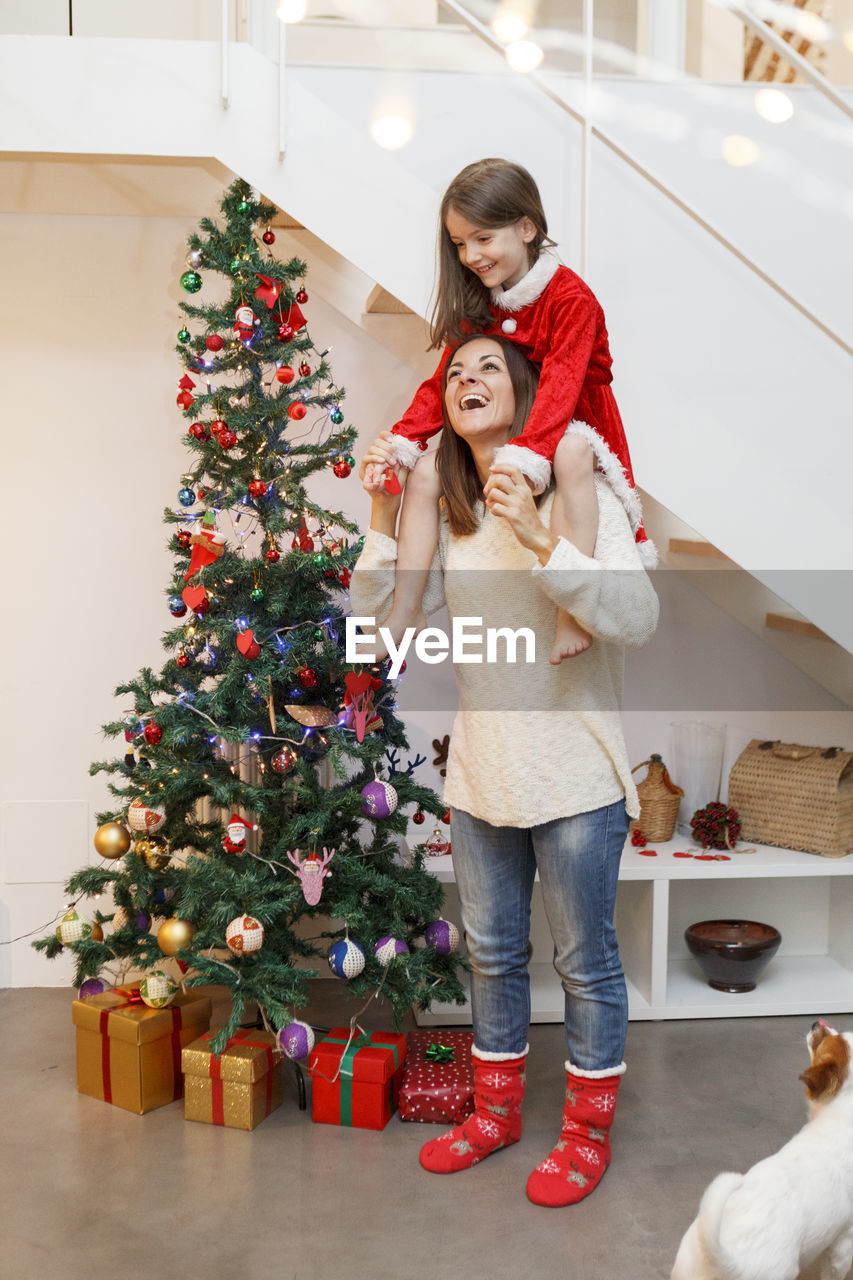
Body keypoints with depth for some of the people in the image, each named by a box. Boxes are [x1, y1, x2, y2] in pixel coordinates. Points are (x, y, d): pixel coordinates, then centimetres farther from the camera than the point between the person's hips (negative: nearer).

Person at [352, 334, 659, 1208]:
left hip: (573, 778, -5)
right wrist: (382, 519, -8)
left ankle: (588, 1129, 30)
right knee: (491, 952, 19)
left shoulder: (580, 496, -10)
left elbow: (637, 619, -23)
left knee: (585, 960, 9)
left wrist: (538, 538, -31)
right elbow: (383, 628, 0)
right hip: (480, 774, 6)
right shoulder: (446, 516, 6)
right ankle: (496, 1110, 39)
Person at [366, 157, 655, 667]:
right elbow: (444, 382, 2)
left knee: (570, 454, -40)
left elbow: (560, 386, -31)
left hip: (574, 426, -6)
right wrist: (399, 442, -12)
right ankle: (408, 610, -6)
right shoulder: (478, 304, 3)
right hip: (496, 435, 7)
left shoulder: (570, 298, -19)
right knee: (425, 474, -10)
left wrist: (525, 457, -46)